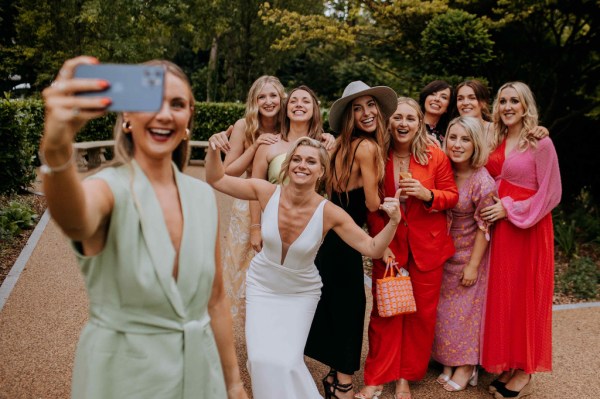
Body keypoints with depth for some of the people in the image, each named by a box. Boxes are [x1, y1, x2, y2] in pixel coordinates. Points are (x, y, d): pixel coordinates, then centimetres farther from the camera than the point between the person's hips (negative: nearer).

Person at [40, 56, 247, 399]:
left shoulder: (203, 196, -3)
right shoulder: (110, 189, -16)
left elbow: (215, 299, 4)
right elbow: (75, 221, -42)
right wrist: (56, 149, -61)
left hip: (199, 371, 4)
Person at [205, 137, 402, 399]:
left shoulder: (330, 213, -24)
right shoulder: (267, 192, -20)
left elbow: (373, 249, -19)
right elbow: (215, 180, -12)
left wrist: (393, 222, -35)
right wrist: (214, 150, -29)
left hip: (301, 293, -1)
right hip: (262, 286, 1)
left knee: (287, 362, -10)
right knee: (263, 359, -7)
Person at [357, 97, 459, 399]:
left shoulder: (435, 156, -5)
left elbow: (452, 195, 1)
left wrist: (428, 194, -19)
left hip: (427, 245, 1)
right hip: (388, 245, 0)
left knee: (422, 312, 7)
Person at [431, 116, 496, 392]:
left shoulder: (483, 181, -20)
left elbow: (484, 227, -16)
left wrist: (473, 265, -14)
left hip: (469, 253, -5)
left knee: (466, 308, 5)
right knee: (444, 308, 11)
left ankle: (466, 367, 23)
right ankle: (448, 363, 27)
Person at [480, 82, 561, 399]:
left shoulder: (541, 143, -8)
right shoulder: (497, 141, 11)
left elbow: (549, 194, -11)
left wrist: (509, 209, -14)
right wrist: (490, 208, 0)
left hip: (528, 227, -6)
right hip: (500, 226, 6)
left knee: (525, 296, 1)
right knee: (502, 294, 9)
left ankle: (524, 374, 14)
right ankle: (508, 367, 21)